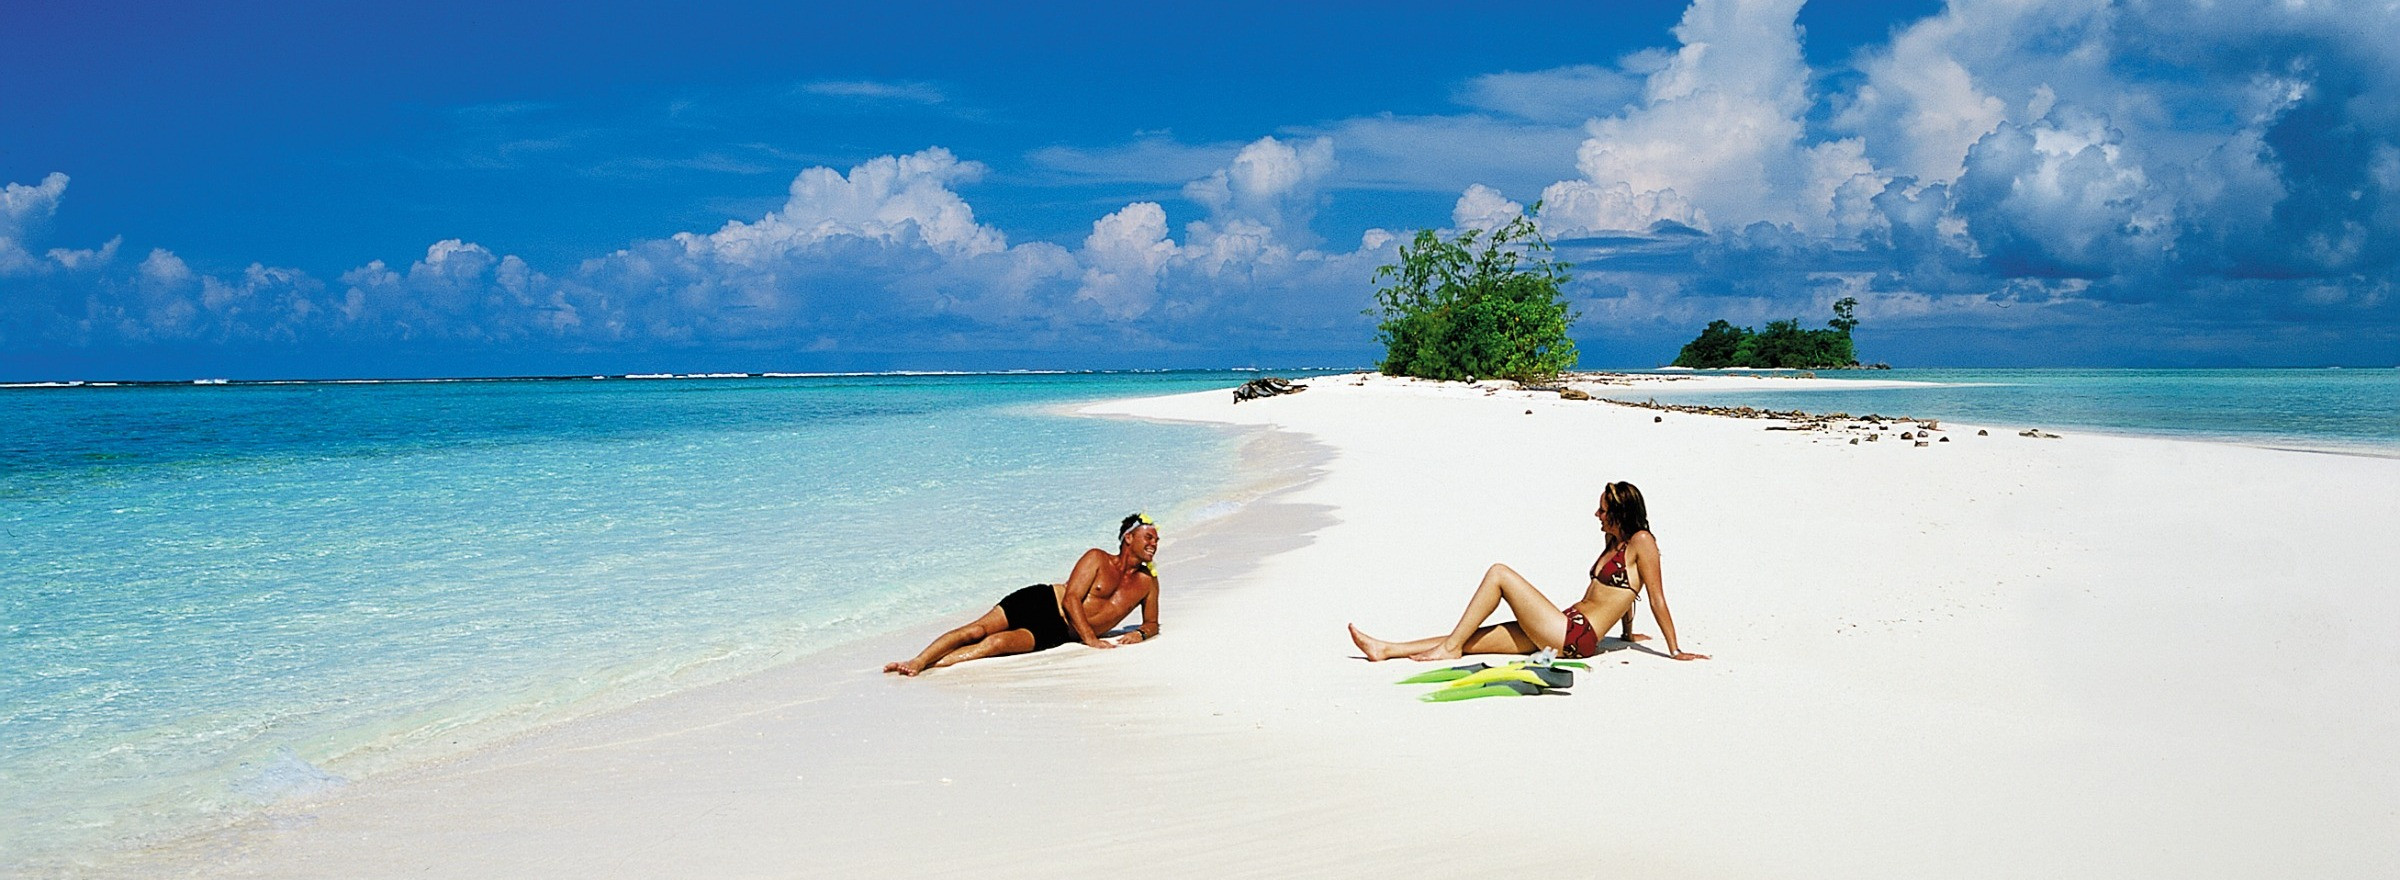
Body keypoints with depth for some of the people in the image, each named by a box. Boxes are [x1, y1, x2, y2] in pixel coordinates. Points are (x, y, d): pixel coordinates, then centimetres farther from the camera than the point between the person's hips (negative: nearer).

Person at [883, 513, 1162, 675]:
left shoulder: (1147, 581, 9)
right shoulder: (1097, 559, -1)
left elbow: (1152, 623, 19)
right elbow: (1071, 600, -9)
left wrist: (1140, 634, -7)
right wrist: (1090, 639, -22)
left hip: (1057, 633, 0)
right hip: (1042, 602, 0)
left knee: (998, 642, -26)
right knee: (977, 630, -21)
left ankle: (921, 667, -34)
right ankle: (916, 661, -20)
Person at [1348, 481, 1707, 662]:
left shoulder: (1641, 543, -7)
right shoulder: (1615, 544, 20)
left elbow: (1657, 599, -8)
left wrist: (1675, 651, -8)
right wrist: (1627, 633, 40)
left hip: (1575, 637, -9)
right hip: (1564, 633, 9)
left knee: (1499, 573, -12)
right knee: (1470, 639, 2)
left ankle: (1449, 648, -11)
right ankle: (1385, 650, -1)